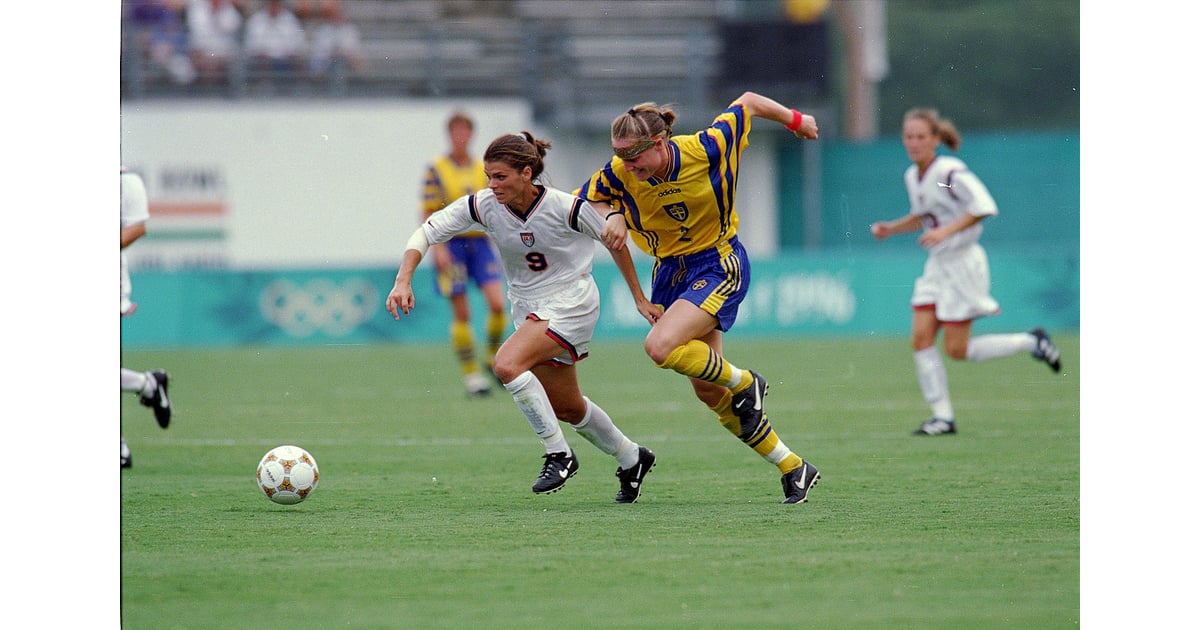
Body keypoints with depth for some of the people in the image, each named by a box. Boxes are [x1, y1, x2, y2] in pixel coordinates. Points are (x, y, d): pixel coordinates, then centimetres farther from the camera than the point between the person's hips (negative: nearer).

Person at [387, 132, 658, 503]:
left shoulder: (565, 208, -22)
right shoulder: (484, 205, -12)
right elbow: (427, 232, -9)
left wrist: (639, 298, 1)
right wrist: (403, 281, -25)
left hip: (570, 303, -6)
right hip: (528, 308, 6)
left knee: (507, 364, -28)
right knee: (566, 408, 16)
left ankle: (559, 455, -15)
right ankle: (631, 459, 39)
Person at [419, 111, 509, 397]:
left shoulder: (484, 170, 9)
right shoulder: (436, 170, -2)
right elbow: (427, 213, -4)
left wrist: (495, 246, 13)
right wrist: (437, 247, -15)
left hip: (479, 242, 3)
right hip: (451, 244, -3)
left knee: (497, 303, -13)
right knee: (461, 312, -3)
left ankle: (493, 356, 11)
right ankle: (471, 374, 6)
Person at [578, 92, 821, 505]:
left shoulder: (705, 149, -23)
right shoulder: (619, 175, -14)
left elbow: (748, 103, -7)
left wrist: (795, 120, 9)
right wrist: (614, 217, -22)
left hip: (719, 265, -6)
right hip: (671, 272, 6)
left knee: (661, 347, -28)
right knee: (708, 391, 5)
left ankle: (744, 382, -1)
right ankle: (794, 469, 18)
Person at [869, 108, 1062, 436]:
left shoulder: (950, 172, -18)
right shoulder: (912, 176, 8)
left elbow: (984, 207, -22)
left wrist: (946, 231, -28)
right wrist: (890, 228, 7)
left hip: (964, 262, -8)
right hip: (937, 265, 8)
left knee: (956, 349, -7)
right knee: (921, 339, -3)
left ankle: (1031, 342, 10)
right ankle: (943, 416, 2)